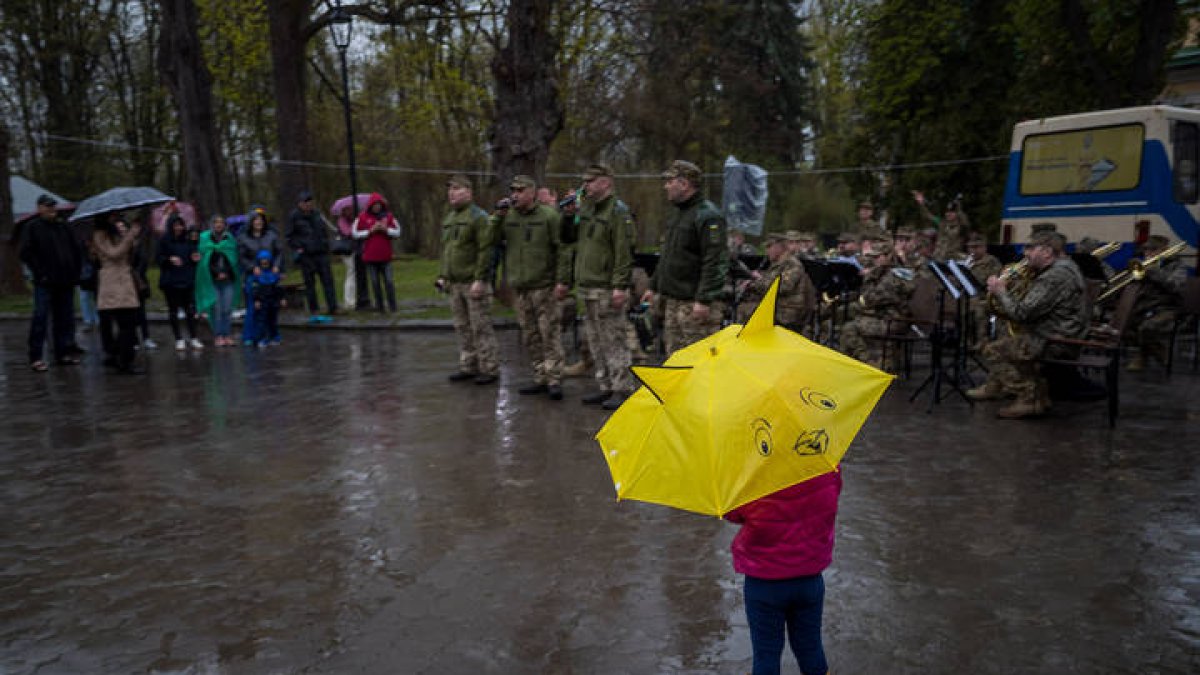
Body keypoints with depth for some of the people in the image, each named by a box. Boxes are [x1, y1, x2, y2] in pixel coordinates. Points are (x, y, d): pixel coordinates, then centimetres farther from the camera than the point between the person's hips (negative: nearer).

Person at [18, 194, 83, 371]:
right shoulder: (33, 227, 0)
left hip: (66, 282, 5)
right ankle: (36, 358, -1)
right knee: (40, 318, -5)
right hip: (45, 283, -5)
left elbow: (77, 250, 20)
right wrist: (40, 273, -12)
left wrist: (76, 271, 10)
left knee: (66, 318, 8)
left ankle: (63, 353, 17)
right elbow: (25, 253, -7)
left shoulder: (64, 226, 14)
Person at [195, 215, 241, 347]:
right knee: (216, 308, -5)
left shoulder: (230, 238, 10)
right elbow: (203, 258, 0)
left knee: (227, 308, -1)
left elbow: (234, 258, 7)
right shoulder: (204, 238, 5)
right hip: (212, 280, -1)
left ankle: (228, 335, 4)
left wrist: (225, 273, -6)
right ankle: (218, 336, 0)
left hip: (228, 279, 2)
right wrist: (216, 273, -7)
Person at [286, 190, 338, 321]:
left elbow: (324, 230, 21)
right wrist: (298, 248, -10)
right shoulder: (294, 216, -4)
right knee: (310, 284, 2)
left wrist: (325, 244, 13)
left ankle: (333, 308, 1)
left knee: (328, 280, 0)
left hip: (321, 253, 4)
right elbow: (289, 236, -1)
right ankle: (314, 312, 8)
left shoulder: (316, 214, 10)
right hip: (306, 255, -4)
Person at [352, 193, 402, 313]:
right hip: (370, 257, 0)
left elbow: (397, 232, 7)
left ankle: (392, 307, 4)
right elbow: (356, 234, 1)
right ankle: (379, 307, 12)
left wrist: (386, 229, -10)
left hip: (385, 256, 0)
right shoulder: (363, 217, 2)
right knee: (375, 283, 4)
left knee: (389, 282, -2)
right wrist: (371, 231, -10)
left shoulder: (388, 216, 6)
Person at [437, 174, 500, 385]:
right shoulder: (448, 219, 17)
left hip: (474, 284, -8)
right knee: (463, 328, 12)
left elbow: (486, 250, -16)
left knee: (481, 328, -4)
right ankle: (468, 366, 21)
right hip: (455, 284, 8)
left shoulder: (478, 217, -9)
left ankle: (489, 368, 4)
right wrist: (443, 276, 15)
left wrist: (480, 279, -20)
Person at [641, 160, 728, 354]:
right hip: (673, 300, 10)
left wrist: (704, 300, -23)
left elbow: (714, 262, -20)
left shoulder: (708, 216, -14)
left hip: (696, 303, -10)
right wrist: (654, 286, 24)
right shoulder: (674, 213, 17)